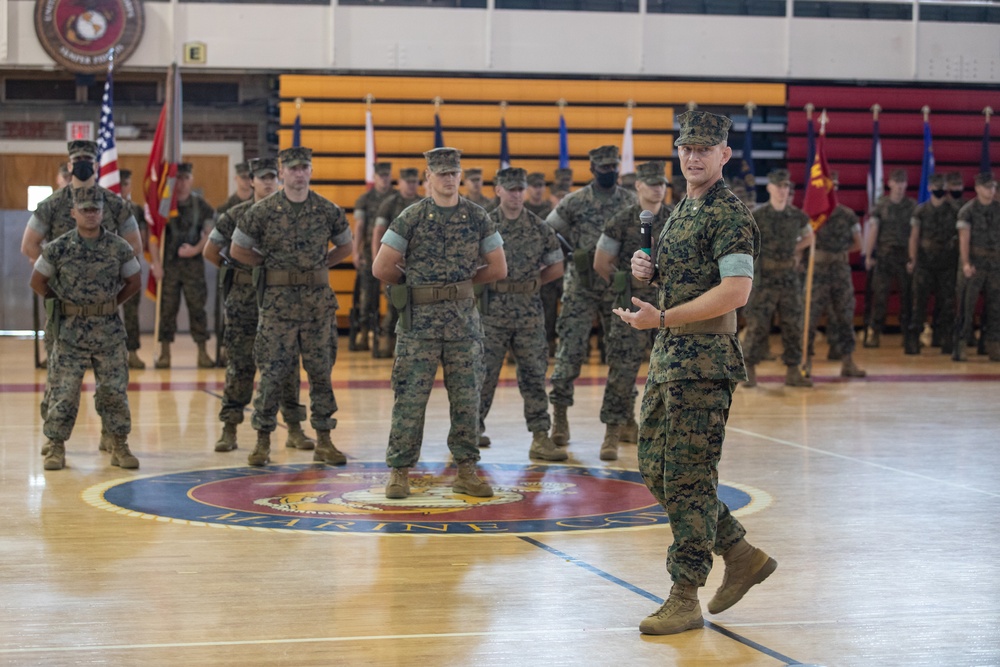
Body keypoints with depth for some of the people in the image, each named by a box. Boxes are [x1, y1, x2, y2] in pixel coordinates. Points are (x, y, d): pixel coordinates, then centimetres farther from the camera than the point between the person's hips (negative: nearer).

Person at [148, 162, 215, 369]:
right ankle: (164, 353, 7)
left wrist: (196, 249, -10)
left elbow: (210, 232, 5)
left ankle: (202, 352, 4)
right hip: (168, 264, -1)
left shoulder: (200, 204, 6)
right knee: (167, 308, 1)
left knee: (197, 307, 0)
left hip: (193, 262, 1)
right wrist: (156, 263, -7)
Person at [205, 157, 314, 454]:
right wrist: (235, 268, 8)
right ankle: (230, 427, 9)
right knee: (240, 364, 2)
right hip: (244, 299, -1)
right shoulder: (236, 215, 2)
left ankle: (295, 429, 9)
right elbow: (211, 251, 9)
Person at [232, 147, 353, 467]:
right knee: (273, 371, -2)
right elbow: (238, 250, 4)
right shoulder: (263, 211, -3)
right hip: (278, 300, -2)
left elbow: (346, 246, 18)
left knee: (321, 370, 5)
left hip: (319, 300, 2)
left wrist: (319, 265, 8)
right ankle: (262, 441, 7)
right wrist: (271, 264, 4)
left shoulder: (328, 211, 3)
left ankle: (324, 440, 13)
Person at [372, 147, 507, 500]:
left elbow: (498, 269, 8)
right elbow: (382, 268, -5)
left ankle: (467, 471, 13)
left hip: (464, 319, 3)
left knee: (466, 397, 5)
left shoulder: (478, 218, 4)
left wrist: (460, 282, 7)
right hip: (419, 320, -2)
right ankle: (399, 471, 6)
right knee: (410, 396, -1)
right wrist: (415, 283, 5)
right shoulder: (411, 218, -4)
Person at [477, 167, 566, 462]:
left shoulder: (539, 228, 7)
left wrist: (530, 282, 6)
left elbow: (557, 267, 12)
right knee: (484, 372, 2)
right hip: (492, 308, -2)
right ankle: (473, 430, 15)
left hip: (529, 309, 2)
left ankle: (540, 437, 5)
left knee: (534, 373, 3)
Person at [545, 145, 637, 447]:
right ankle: (560, 416, 0)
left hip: (619, 287, 3)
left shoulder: (632, 203, 5)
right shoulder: (574, 202, -3)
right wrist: (568, 253, -10)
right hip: (580, 288, -3)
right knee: (571, 349, -6)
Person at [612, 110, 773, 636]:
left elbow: (736, 291, -22)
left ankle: (686, 598, 3)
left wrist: (661, 318, -22)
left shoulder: (730, 216, -12)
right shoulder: (682, 211, 18)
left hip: (704, 361, -10)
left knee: (688, 479, -6)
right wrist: (650, 272, 6)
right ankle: (743, 557, 24)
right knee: (656, 470, 12)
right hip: (666, 359, 10)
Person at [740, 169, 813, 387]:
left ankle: (792, 371, 12)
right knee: (757, 323, -4)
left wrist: (794, 250, 12)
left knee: (793, 324, 4)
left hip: (790, 277, 4)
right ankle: (750, 371, 4)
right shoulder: (758, 216, -4)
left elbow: (808, 235, 25)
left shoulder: (797, 216, 6)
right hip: (764, 277, -4)